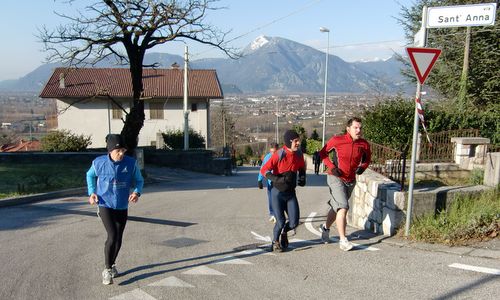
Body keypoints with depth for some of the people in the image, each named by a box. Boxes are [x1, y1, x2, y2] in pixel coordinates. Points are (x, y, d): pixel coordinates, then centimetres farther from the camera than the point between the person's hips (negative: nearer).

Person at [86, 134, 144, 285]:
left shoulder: (131, 163, -12)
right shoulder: (99, 163, -12)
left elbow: (139, 180, 1)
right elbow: (90, 175, 10)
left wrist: (136, 193, -20)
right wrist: (92, 192, -3)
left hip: (122, 207, 3)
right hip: (105, 205, -2)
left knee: (118, 240, 12)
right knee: (112, 236, -17)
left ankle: (111, 265, 38)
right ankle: (107, 270, 1)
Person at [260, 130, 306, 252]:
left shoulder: (299, 154, -2)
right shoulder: (279, 155, -19)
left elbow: (302, 167, 18)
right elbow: (263, 170, -19)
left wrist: (303, 177, -1)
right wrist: (278, 179, -30)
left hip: (291, 193, 5)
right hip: (277, 193, -5)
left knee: (294, 222, 0)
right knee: (281, 222, -6)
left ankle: (284, 233, 35)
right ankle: (275, 242, 24)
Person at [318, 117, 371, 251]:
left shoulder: (364, 144, -4)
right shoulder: (337, 140, -14)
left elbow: (367, 158, 15)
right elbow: (323, 153, -2)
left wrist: (363, 167, -6)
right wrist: (331, 167, -15)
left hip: (351, 180, 5)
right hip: (336, 178, -5)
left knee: (336, 207, 20)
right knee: (343, 207, -18)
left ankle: (325, 227, 45)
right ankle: (343, 240, -11)